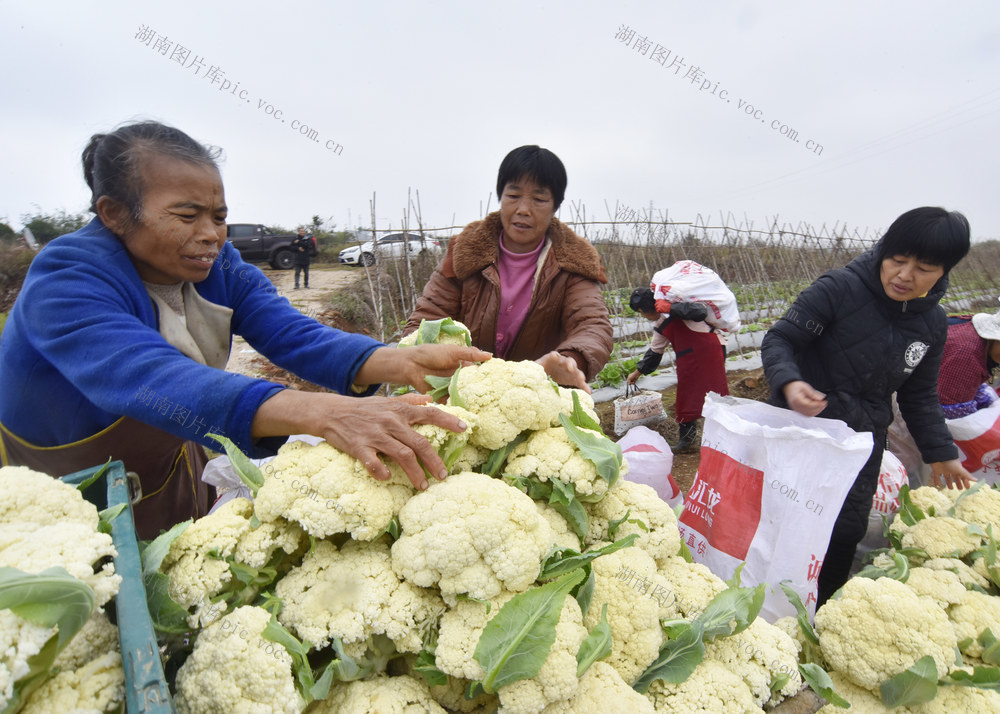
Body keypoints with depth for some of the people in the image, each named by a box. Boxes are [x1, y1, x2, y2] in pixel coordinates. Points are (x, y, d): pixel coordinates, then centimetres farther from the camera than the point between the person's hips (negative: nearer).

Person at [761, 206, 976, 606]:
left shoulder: (933, 324, 4)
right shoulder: (840, 289, -14)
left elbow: (919, 396, 16)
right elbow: (779, 339, -15)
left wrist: (940, 452, 14)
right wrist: (788, 382, -34)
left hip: (862, 441, 5)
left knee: (848, 529, 9)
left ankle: (819, 615, 29)